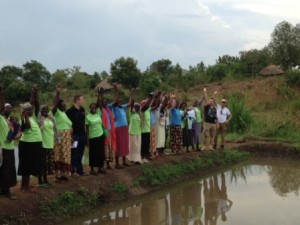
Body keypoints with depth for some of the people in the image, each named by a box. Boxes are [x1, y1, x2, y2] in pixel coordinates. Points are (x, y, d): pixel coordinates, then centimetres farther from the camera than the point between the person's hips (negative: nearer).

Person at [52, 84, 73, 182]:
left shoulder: (64, 113, 17)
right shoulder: (56, 112, -5)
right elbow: (55, 104, -25)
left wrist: (70, 137, 15)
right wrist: (58, 93, -36)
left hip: (67, 138, 8)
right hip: (60, 137, -8)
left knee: (65, 156, 9)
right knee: (59, 156, -7)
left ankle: (64, 174, 15)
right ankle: (59, 175, -4)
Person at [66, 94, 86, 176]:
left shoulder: (82, 110, 11)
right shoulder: (70, 111, -11)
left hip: (82, 135, 7)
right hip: (74, 135, -7)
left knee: (80, 154, 12)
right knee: (74, 154, 0)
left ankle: (80, 170, 19)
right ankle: (73, 170, 8)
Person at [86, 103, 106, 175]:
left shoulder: (98, 114, 4)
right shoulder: (88, 117, -6)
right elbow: (87, 129, -6)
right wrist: (87, 139, -8)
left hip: (101, 136, 4)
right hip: (92, 137, -4)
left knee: (101, 152, 9)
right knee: (93, 153, 3)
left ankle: (100, 168, 19)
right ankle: (92, 169, 11)